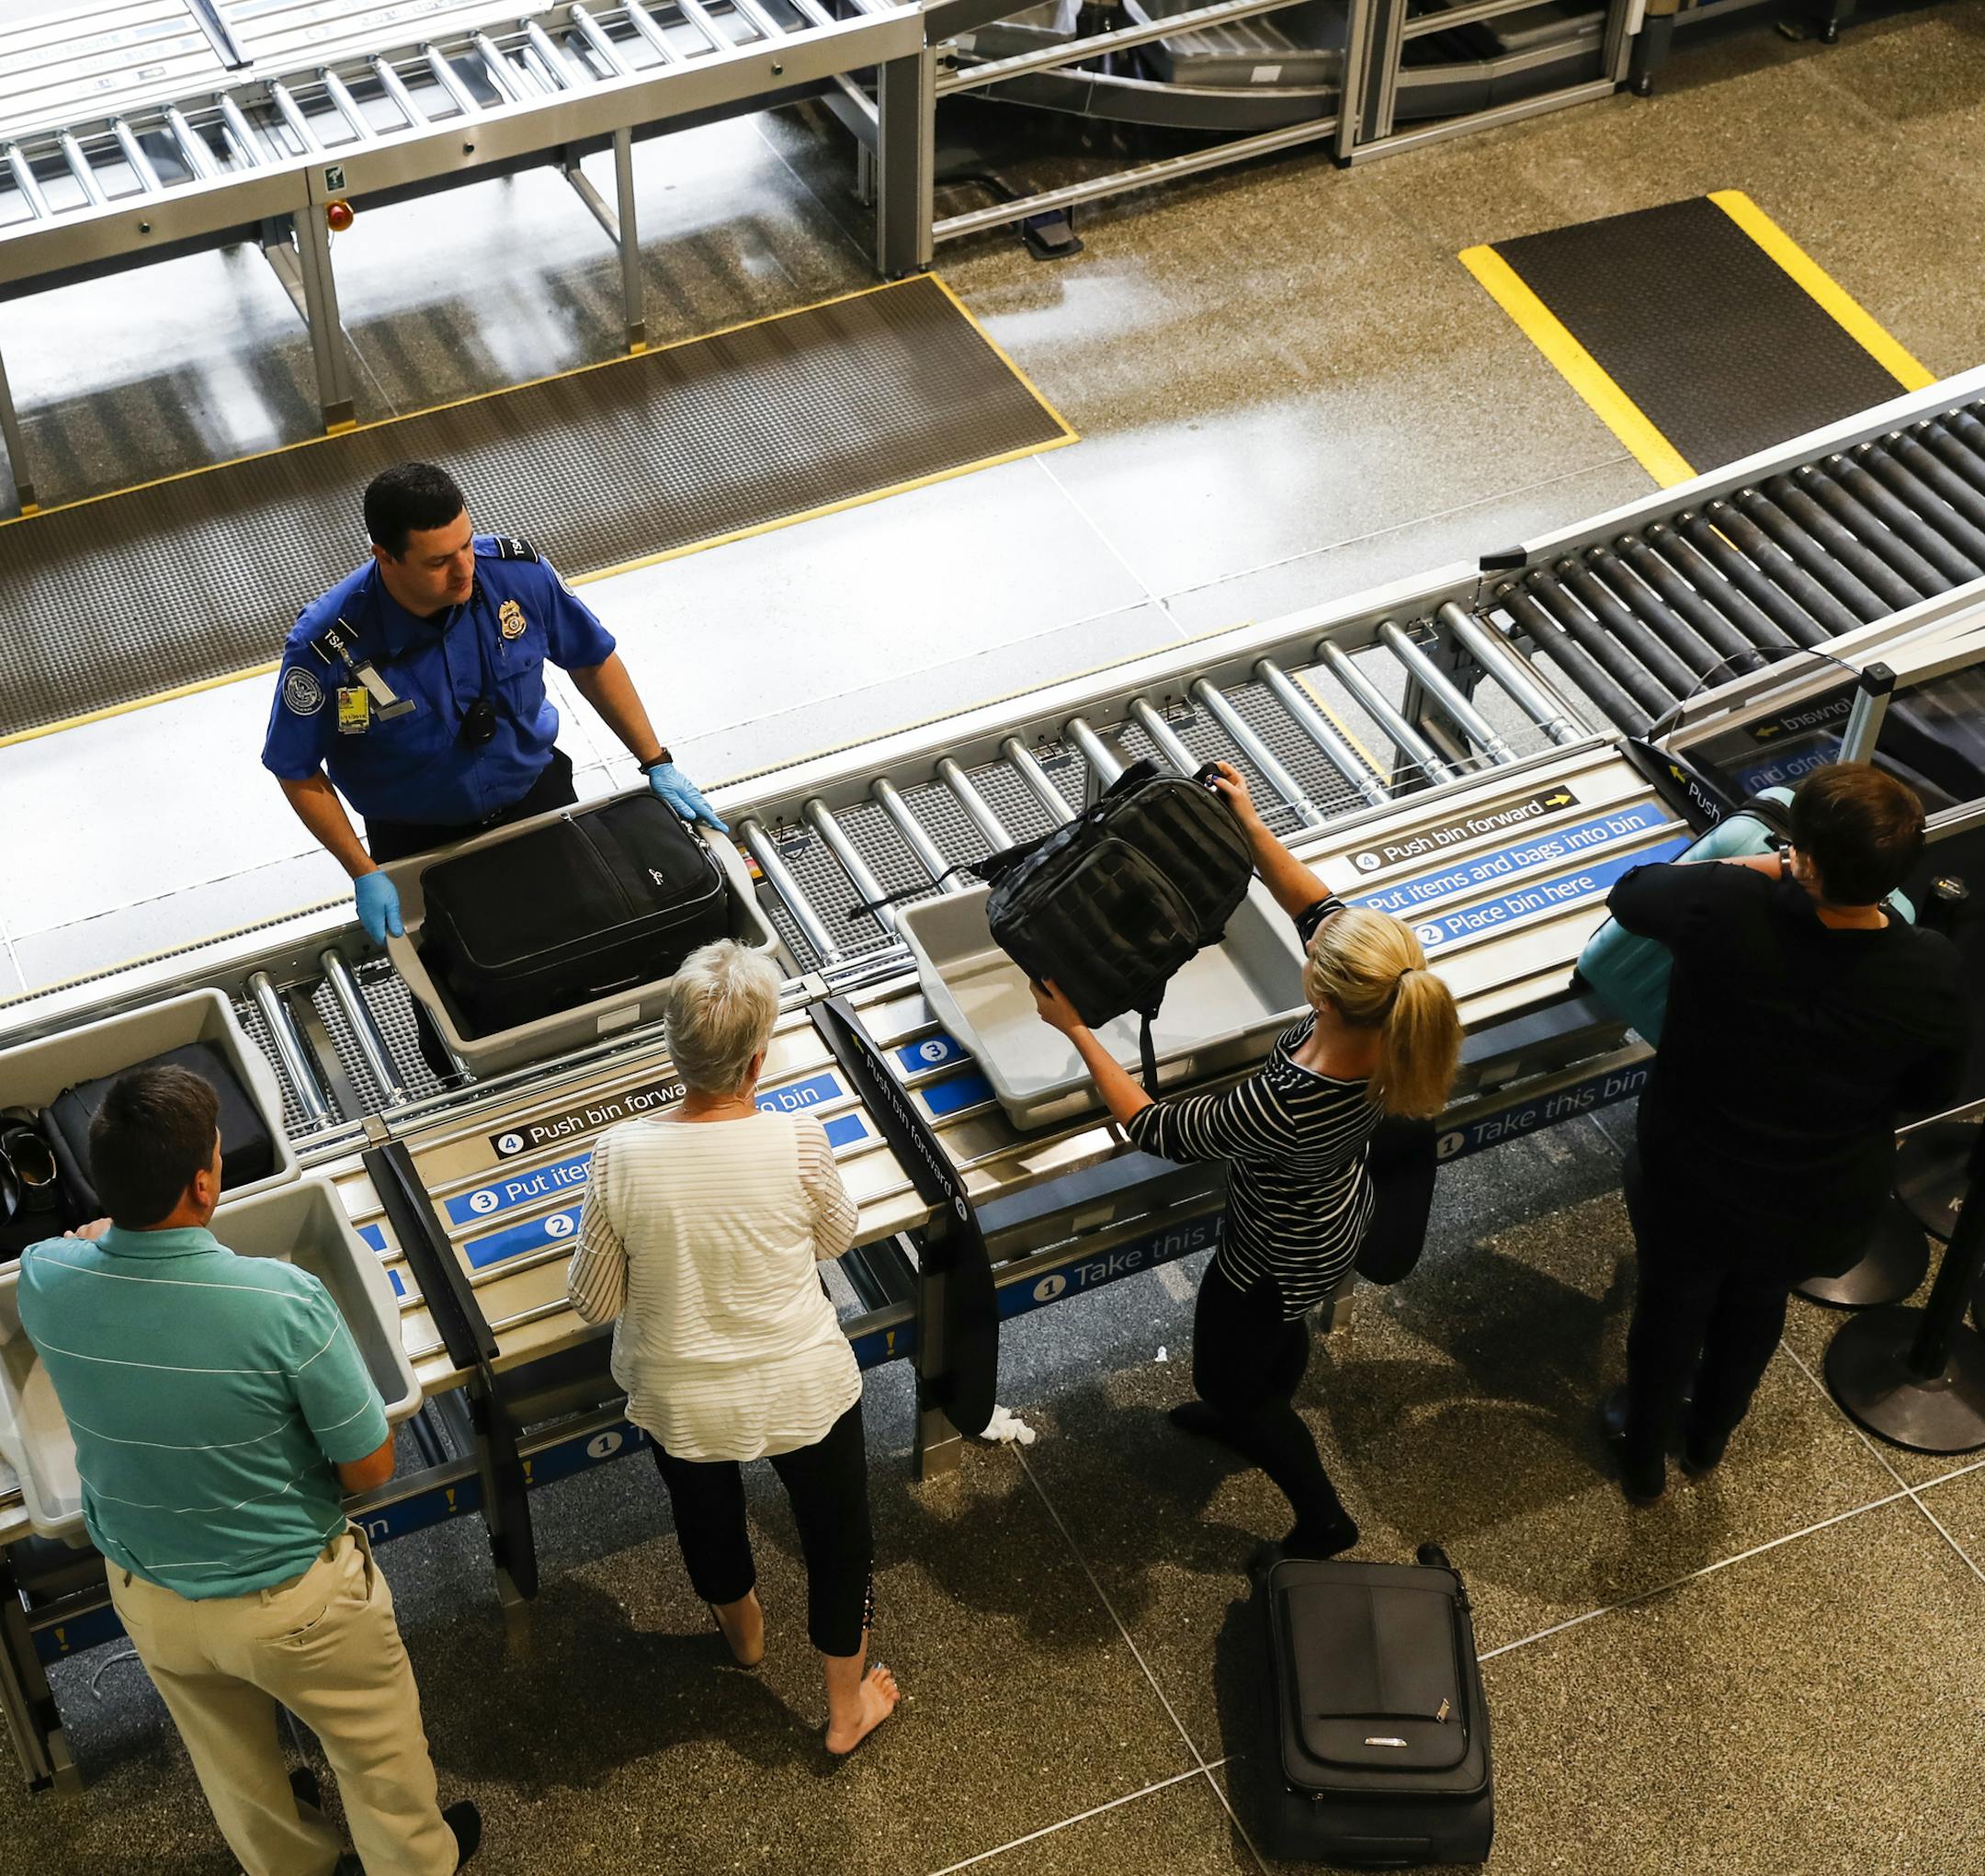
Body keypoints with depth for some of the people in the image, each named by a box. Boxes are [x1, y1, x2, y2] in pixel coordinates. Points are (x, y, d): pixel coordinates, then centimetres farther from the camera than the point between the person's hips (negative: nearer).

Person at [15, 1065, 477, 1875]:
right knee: (376, 1750, 26)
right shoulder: (283, 1300, -35)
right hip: (291, 1602, -4)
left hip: (147, 1594, 5)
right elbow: (370, 1468, -21)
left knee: (232, 1764, 32)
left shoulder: (45, 1278, -23)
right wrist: (294, 1484, -3)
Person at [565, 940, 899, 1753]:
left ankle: (741, 1627, 62)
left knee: (707, 1519, 33)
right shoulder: (798, 1144, -26)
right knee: (837, 1535, 25)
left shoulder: (621, 1155, -24)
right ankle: (848, 1708, 44)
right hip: (802, 1391, -1)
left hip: (681, 1402, 2)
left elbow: (594, 1301, -11)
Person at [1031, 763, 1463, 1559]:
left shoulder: (1280, 1108, -47)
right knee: (1273, 1332, 37)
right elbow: (1318, 906, -11)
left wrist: (1075, 1030, -25)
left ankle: (1323, 1520, 42)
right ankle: (1257, 1423, 68)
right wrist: (1251, 826, -12)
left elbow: (1152, 1129, -30)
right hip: (1339, 1217, 7)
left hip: (1280, 1257, -7)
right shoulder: (1392, 1016, -30)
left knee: (1222, 1377, 24)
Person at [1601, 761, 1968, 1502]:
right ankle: (1711, 1434, 60)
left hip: (1690, 1186, -2)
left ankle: (1644, 1459, 53)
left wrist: (1752, 869, 1)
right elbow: (1930, 1090, -5)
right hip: (1825, 1212, 2)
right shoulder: (1932, 974, -25)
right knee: (1758, 1303, 33)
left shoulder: (1723, 909, -32)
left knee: (1671, 1306, 28)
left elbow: (1630, 893, -8)